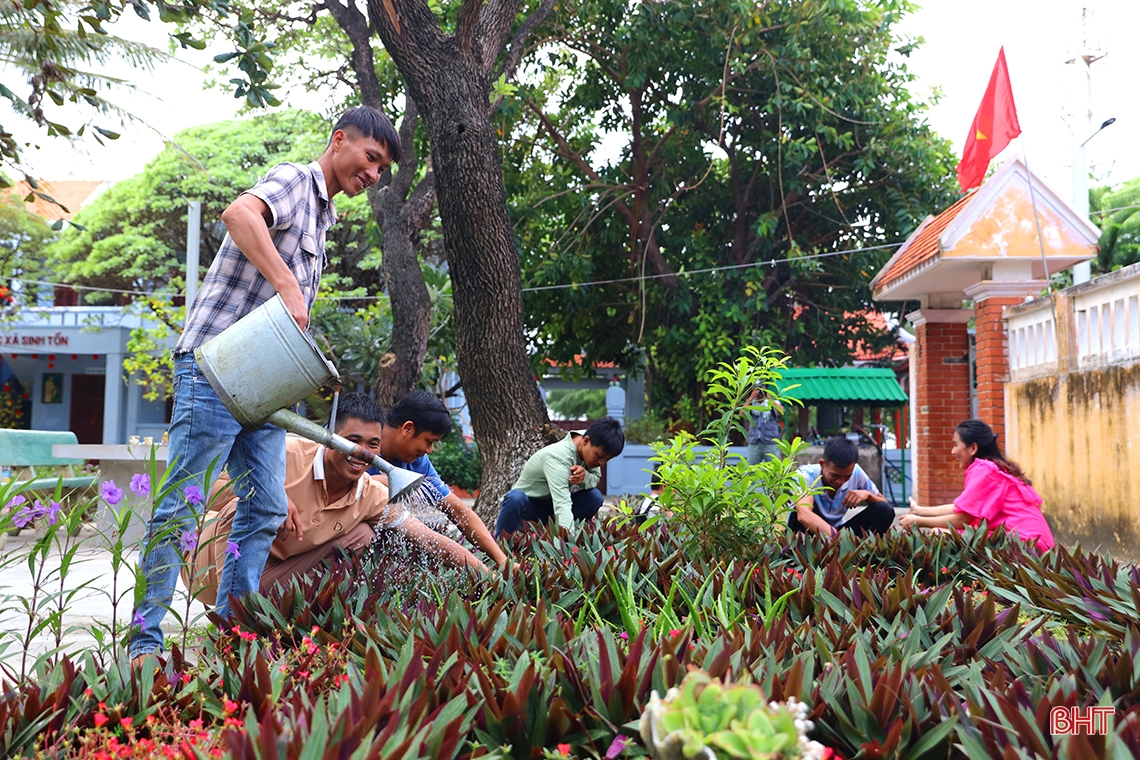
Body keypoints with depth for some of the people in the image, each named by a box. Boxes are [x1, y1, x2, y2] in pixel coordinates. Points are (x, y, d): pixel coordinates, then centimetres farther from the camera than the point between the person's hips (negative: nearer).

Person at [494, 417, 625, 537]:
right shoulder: (557, 456, -34)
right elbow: (562, 505, -46)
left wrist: (584, 476, -29)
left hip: (553, 506, 7)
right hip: (528, 507, -7)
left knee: (594, 496, -17)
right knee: (515, 498, -39)